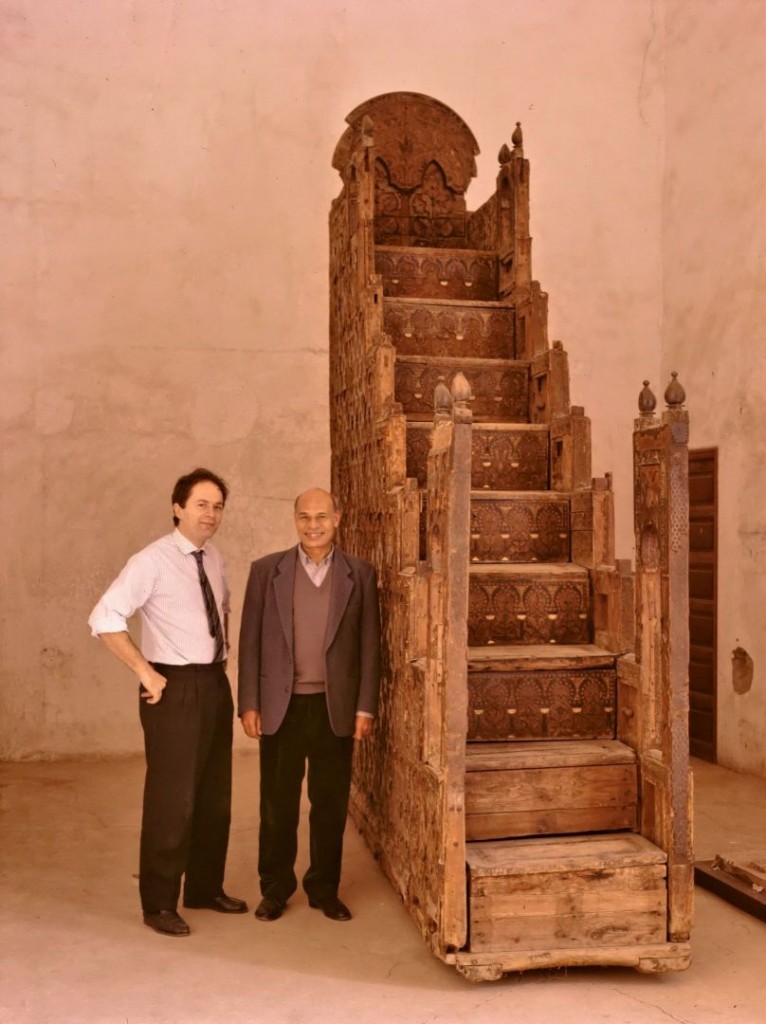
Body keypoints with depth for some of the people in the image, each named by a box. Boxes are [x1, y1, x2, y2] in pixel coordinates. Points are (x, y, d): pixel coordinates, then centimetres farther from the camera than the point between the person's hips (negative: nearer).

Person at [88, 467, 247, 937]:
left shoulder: (214, 559, 8)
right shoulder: (153, 561, -14)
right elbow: (105, 618, -20)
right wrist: (147, 673, -18)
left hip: (215, 684, 7)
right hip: (175, 688, -7)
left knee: (215, 796, 16)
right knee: (172, 799, -1)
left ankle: (206, 888, 32)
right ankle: (159, 904, 15)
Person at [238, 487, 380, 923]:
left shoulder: (359, 574, 2)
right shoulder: (267, 570, 0)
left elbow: (370, 644, 3)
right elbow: (250, 641, 1)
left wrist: (366, 707, -2)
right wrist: (249, 704, -3)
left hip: (335, 708, 1)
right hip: (281, 706, 0)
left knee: (331, 804, 10)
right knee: (278, 804, 8)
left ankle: (325, 889, 27)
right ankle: (275, 889, 25)